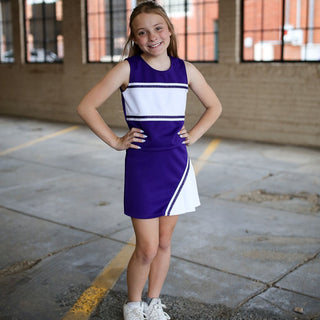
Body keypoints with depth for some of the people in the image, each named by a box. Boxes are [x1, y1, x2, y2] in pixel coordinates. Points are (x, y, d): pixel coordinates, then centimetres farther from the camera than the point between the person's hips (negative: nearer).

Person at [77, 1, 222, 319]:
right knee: (147, 248, 0)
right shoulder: (127, 69, -5)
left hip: (176, 164, 3)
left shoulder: (185, 70, 4)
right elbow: (86, 106, -5)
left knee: (164, 242, 13)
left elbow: (214, 106, 18)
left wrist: (193, 135, 6)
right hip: (141, 166, -3)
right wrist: (115, 141, -7)